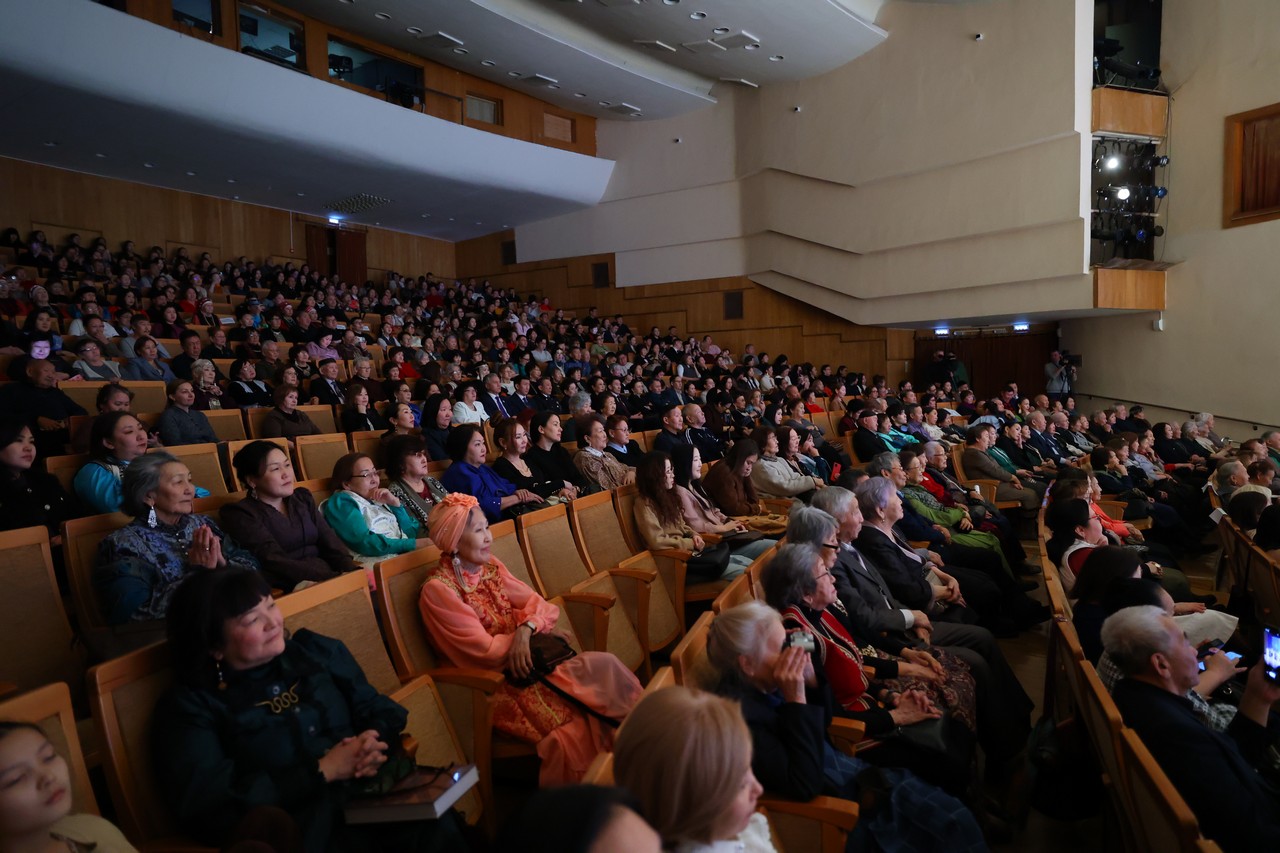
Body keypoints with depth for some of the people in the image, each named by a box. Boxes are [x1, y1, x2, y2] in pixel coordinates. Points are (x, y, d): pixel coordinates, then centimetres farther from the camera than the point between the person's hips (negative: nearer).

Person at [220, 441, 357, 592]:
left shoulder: (302, 498, 17)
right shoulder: (241, 514, 0)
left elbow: (331, 543, 8)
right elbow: (276, 562, -11)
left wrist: (354, 573, -13)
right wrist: (339, 579, -22)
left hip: (328, 574, 6)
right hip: (287, 590, -5)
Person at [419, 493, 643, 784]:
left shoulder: (490, 565, 8)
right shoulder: (438, 589, -13)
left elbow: (535, 603, 3)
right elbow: (486, 651, -15)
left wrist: (527, 629, -20)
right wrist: (542, 635, -8)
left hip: (529, 660, 6)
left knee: (604, 665, -18)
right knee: (578, 724, -26)